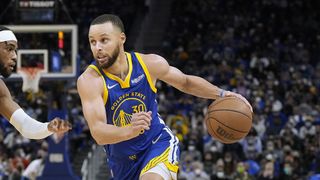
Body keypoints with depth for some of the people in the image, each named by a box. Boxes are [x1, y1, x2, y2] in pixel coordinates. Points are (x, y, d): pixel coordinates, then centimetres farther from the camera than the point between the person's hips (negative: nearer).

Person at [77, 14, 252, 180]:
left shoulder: (149, 63, -12)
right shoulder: (89, 80, -23)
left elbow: (186, 82, 9)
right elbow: (98, 133, -35)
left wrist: (221, 94, -6)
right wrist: (130, 130, -55)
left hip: (158, 144, -1)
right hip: (122, 161, 1)